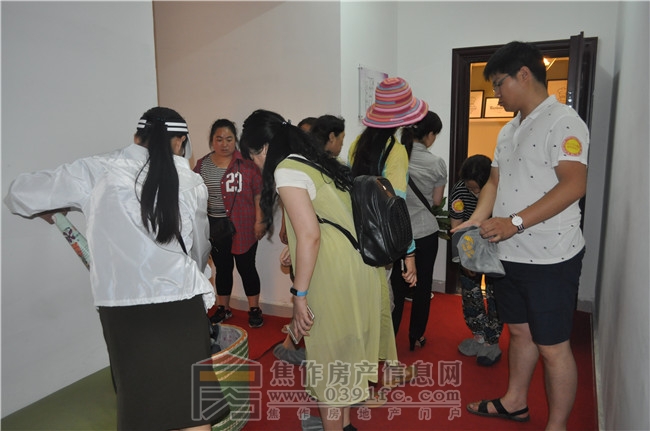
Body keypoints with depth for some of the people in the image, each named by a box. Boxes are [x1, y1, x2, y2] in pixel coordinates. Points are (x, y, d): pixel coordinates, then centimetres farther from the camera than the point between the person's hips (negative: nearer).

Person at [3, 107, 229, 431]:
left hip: (123, 305, 0)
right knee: (191, 401, 10)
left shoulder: (98, 171, 3)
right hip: (181, 301, 0)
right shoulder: (192, 181, 7)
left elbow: (19, 194, 13)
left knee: (137, 397, 15)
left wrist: (45, 208, 34)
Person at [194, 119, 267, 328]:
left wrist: (259, 221, -9)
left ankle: (254, 309, 19)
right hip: (214, 226, 4)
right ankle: (223, 308, 28)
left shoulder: (247, 163, -6)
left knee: (246, 267, 5)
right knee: (222, 268, 14)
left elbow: (259, 194, -6)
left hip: (242, 226, -3)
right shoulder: (202, 165, 6)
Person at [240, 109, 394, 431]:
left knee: (328, 361, 8)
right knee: (345, 352, 22)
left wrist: (299, 295, -15)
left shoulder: (286, 171, -11)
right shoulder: (317, 162, 15)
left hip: (333, 277, -9)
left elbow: (310, 235, -20)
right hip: (359, 268, 9)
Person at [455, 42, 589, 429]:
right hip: (509, 254, 8)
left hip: (551, 259, -8)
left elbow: (574, 184, -22)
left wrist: (515, 222, -28)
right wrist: (476, 221, -1)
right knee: (519, 332, 21)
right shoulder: (509, 131, 15)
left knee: (552, 347, 5)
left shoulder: (563, 121, -12)